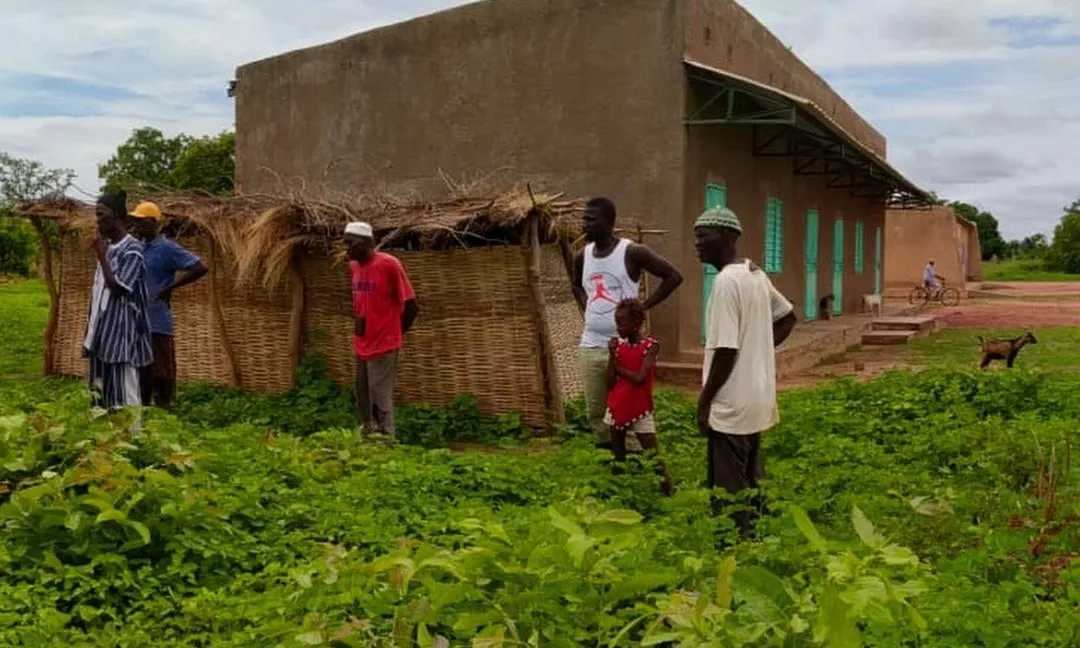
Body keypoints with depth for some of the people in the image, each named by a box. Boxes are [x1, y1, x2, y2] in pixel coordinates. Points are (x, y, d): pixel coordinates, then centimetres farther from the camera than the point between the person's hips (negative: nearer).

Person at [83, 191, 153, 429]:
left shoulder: (132, 250, -12)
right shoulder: (108, 247, 13)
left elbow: (117, 288, -20)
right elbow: (99, 290, 17)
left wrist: (102, 256, -12)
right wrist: (91, 330, 16)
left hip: (121, 333, -9)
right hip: (103, 332, 9)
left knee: (123, 392, -6)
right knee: (102, 390, 12)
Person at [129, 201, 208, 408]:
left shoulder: (167, 248, -10)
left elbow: (200, 268, -16)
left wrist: (170, 287, -14)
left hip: (157, 323, -7)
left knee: (161, 372, -2)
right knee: (140, 372, 14)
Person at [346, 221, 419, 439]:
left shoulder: (389, 264, -15)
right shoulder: (354, 266, 8)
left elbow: (411, 306, -12)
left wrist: (394, 333, -2)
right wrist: (356, 319, 10)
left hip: (382, 346, -7)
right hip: (361, 346, 7)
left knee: (381, 405, -5)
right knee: (363, 404, 13)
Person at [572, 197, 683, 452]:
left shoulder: (632, 252, -10)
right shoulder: (582, 257, 8)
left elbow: (673, 276, -6)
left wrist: (644, 305, -8)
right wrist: (585, 306, 11)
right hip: (590, 346, 6)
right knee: (595, 412, 11)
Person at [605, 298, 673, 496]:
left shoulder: (651, 345, -9)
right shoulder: (618, 345, 3)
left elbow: (640, 378, -21)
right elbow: (610, 383, 0)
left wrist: (618, 367, -7)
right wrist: (612, 356, -9)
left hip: (640, 410, -5)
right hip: (617, 408, 5)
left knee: (653, 456, -5)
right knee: (618, 457, 12)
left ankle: (668, 493, 0)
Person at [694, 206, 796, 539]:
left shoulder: (726, 281, -19)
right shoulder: (756, 274, 10)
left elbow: (726, 350, -21)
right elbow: (787, 316, 24)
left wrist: (704, 400, -13)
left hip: (732, 405, -9)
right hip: (758, 399, 9)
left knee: (728, 492, 0)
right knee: (751, 483, 18)